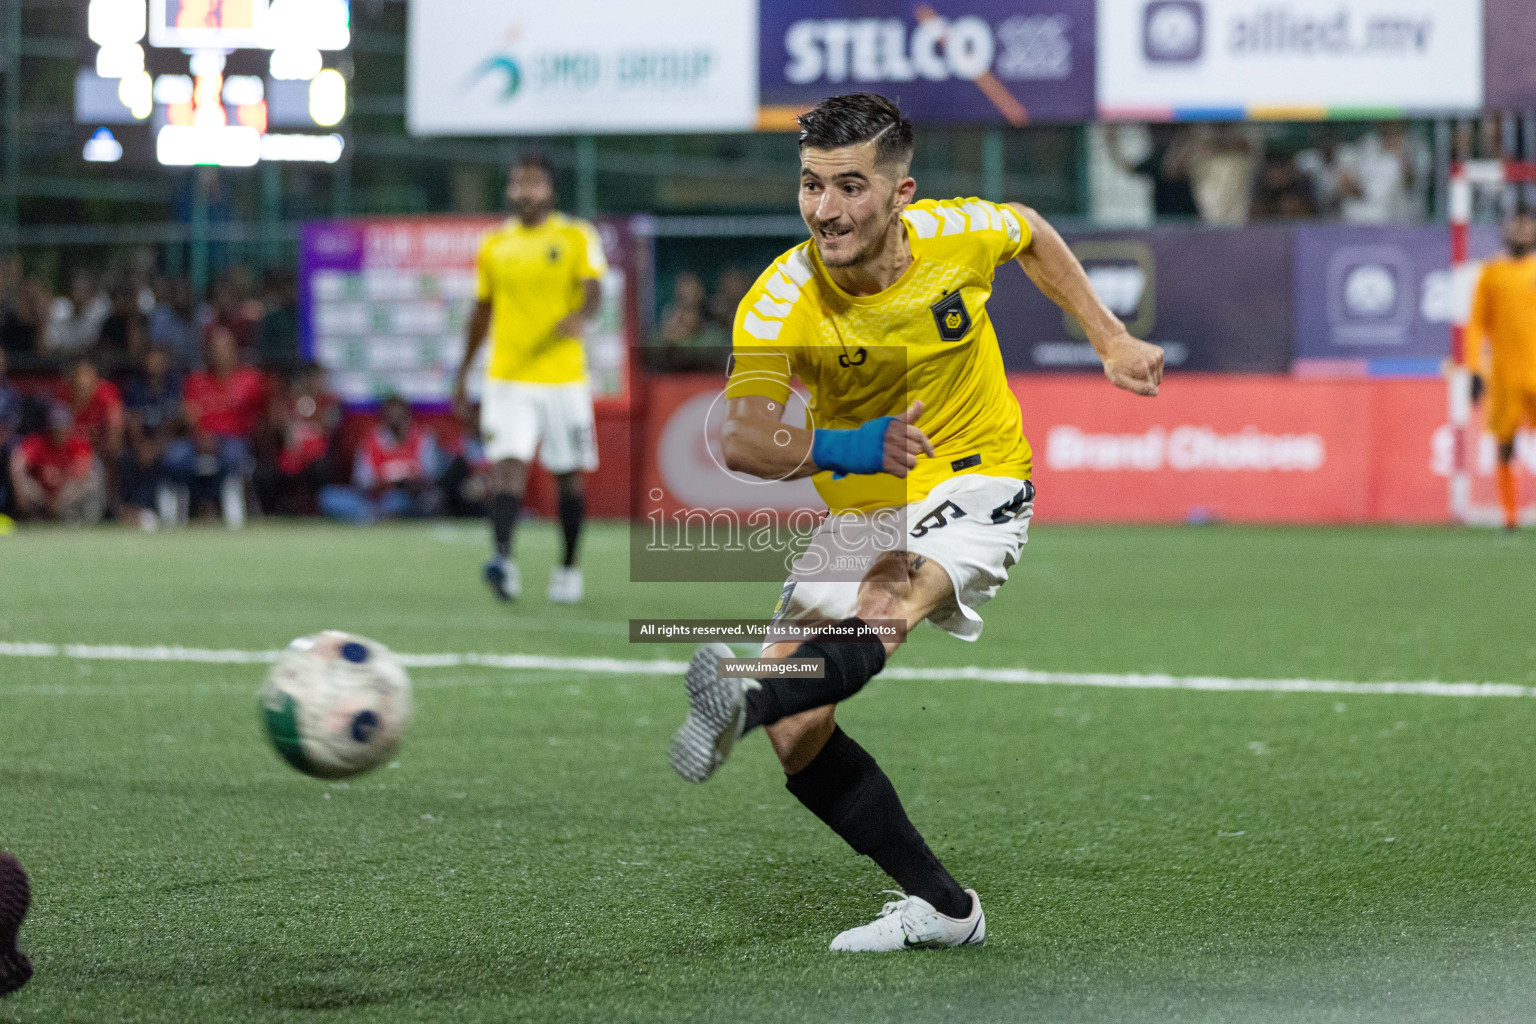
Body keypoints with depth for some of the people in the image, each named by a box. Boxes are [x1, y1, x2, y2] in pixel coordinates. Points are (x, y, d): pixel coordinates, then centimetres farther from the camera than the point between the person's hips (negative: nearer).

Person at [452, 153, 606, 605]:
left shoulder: (576, 237, 1)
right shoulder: (494, 245, 10)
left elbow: (593, 291, -11)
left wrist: (580, 317, -34)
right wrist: (464, 369, 19)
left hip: (563, 377, -1)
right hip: (507, 377, 1)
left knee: (568, 475, 9)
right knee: (508, 463, -17)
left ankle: (569, 568, 25)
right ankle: (503, 560, -30)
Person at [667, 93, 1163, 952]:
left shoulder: (959, 235, -15)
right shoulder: (782, 303, -19)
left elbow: (1034, 236, 11)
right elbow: (741, 442, -32)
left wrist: (1111, 340, 11)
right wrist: (844, 448, -50)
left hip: (977, 485, -2)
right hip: (863, 510, 3)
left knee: (881, 615, -35)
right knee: (798, 735, -8)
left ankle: (743, 704, -61)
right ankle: (942, 906, 1)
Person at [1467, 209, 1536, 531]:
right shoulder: (1492, 274, 6)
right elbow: (1477, 324, 6)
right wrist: (1475, 369, -2)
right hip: (1504, 370, 0)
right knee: (1506, 445, 1)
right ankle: (1510, 513, 7)